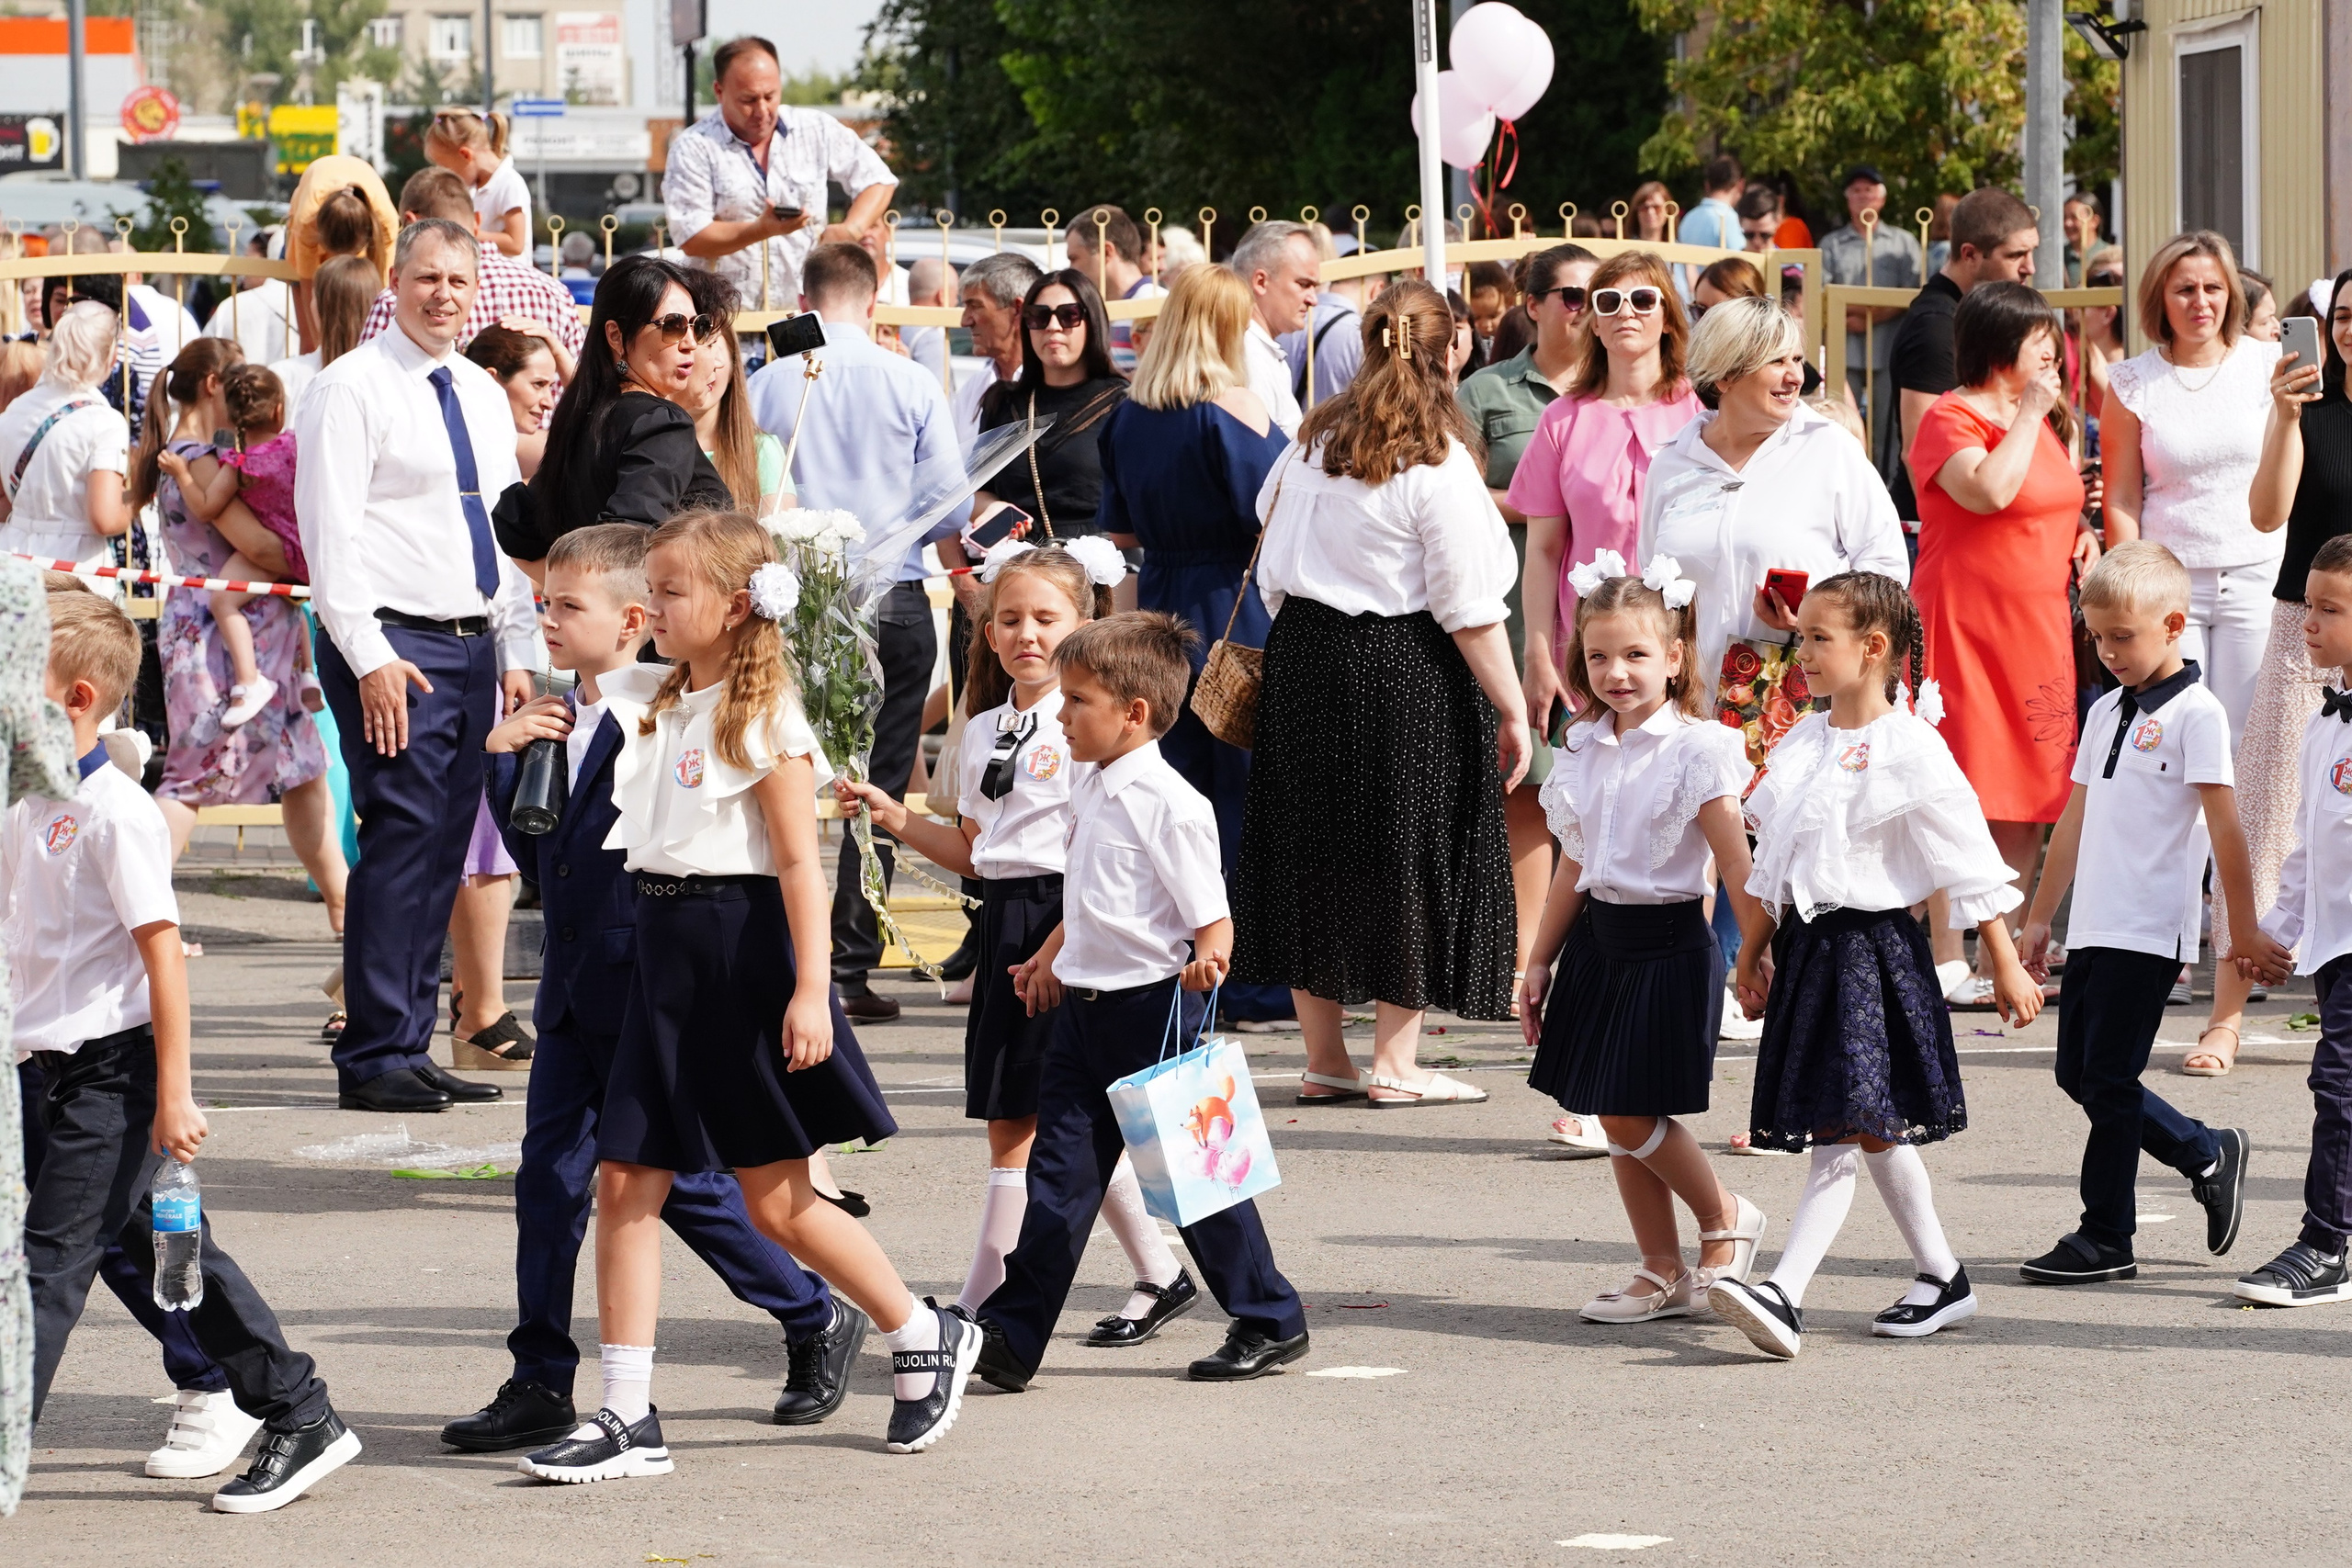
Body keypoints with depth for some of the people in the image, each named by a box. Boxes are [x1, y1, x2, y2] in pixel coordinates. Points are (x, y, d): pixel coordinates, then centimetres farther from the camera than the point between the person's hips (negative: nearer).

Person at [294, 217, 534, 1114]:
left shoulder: (485, 397, 17)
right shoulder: (353, 387, -6)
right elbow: (329, 533, -11)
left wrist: (518, 654, 13)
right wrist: (369, 658, -17)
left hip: (475, 648, 7)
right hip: (393, 648, -7)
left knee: (443, 853, 7)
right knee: (402, 842, -11)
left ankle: (409, 1046, 12)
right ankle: (374, 1060, -8)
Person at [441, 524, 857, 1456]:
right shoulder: (556, 721, 10)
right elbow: (531, 849, 12)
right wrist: (501, 754, 0)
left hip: (650, 995, -7)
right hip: (574, 995, 7)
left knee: (682, 1181, 0)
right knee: (549, 1181, 3)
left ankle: (818, 1324, 19)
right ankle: (539, 1386, 7)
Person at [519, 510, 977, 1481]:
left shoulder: (763, 719, -11)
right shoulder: (652, 701, 11)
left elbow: (801, 862, -15)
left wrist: (810, 991, -20)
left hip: (743, 954, -7)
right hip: (664, 954, 7)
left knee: (776, 1202, 2)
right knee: (624, 1182, -1)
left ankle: (925, 1339, 23)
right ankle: (626, 1419, 0)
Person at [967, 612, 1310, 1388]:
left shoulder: (1169, 805, -17)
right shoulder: (1090, 790, 9)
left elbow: (1213, 918, -18)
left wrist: (1207, 959, -38)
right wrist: (1052, 959, 34)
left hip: (1152, 1007, -7)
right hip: (1085, 1005, 8)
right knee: (1060, 1170, 4)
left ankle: (1271, 1321, 16)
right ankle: (1010, 1336, 3)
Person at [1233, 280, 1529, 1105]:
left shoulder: (1313, 442, 6)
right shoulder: (1437, 462, -13)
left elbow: (1274, 553, 13)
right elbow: (1469, 609, -14)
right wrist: (1511, 709, -9)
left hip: (1305, 657, 6)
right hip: (1406, 670, -6)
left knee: (1314, 848, 11)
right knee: (1411, 852, 3)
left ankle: (1323, 1058, 17)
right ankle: (1395, 1063, 5)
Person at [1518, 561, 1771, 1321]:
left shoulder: (1697, 751, -11)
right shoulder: (1584, 749, 8)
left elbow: (1735, 865, -11)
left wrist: (1756, 956, -12)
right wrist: (1539, 961, 17)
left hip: (1669, 945, -7)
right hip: (1598, 940, 7)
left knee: (1632, 1112, -9)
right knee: (1617, 1119, 7)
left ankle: (1725, 1217, 14)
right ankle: (1662, 1275, 16)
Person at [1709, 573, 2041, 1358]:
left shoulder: (1909, 750, -10)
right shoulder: (1803, 743, 12)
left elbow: (1970, 865, -7)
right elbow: (1776, 860, 20)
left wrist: (2007, 968, -5)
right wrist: (1759, 954, 21)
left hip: (1872, 947, -8)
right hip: (1809, 945, 8)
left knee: (1841, 1129, -13)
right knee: (1872, 1132, 12)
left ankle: (1784, 1295, -22)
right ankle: (1942, 1279, 24)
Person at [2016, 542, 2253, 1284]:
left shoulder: (2194, 714, -8)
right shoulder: (2106, 713, 16)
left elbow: (2224, 826, -10)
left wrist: (2243, 926, -12)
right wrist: (2040, 915, 21)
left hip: (2151, 930, -8)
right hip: (2094, 927, 8)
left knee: (2109, 1079, -6)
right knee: (2078, 1073, 9)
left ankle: (2105, 1239, 2)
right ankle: (2208, 1154, 23)